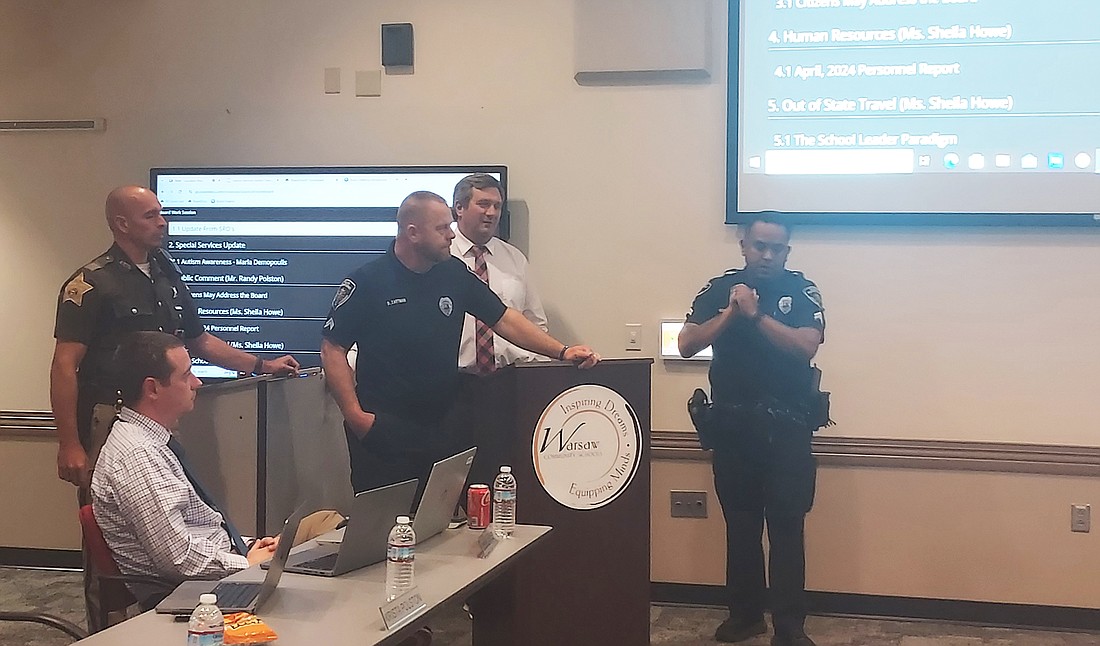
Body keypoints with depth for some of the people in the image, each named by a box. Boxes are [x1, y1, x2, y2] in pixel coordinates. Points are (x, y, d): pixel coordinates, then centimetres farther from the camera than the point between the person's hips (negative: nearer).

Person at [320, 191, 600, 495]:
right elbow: (333, 348, -7)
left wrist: (562, 351, 0)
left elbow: (504, 319, 9)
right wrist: (354, 413, -15)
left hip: (439, 426, 5)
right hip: (381, 432, -4)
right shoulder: (367, 281, -8)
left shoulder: (455, 273, 6)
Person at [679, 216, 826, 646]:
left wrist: (756, 314, -20)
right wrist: (730, 312, -16)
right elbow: (687, 344, -4)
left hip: (787, 426, -2)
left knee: (786, 525, -4)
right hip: (732, 424, 3)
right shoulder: (720, 288, 6)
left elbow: (807, 345, -15)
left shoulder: (802, 291, 1)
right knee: (740, 523, 9)